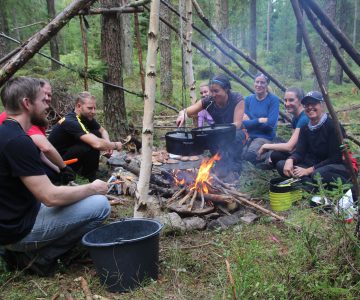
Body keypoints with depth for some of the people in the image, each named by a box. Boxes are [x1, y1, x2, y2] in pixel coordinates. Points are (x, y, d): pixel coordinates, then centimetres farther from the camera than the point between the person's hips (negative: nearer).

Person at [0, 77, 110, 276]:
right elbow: (51, 197, -25)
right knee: (99, 204, -16)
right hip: (17, 230, -10)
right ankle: (36, 258, -3)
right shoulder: (17, 141, -24)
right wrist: (92, 188, -9)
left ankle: (26, 251, 13)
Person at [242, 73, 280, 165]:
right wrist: (260, 120, -14)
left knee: (249, 156, -32)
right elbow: (245, 123, 0)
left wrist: (251, 122, -8)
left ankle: (265, 155, 2)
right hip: (249, 136, 4)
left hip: (265, 137, -4)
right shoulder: (248, 99, 7)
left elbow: (270, 124, -15)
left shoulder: (273, 100, -6)